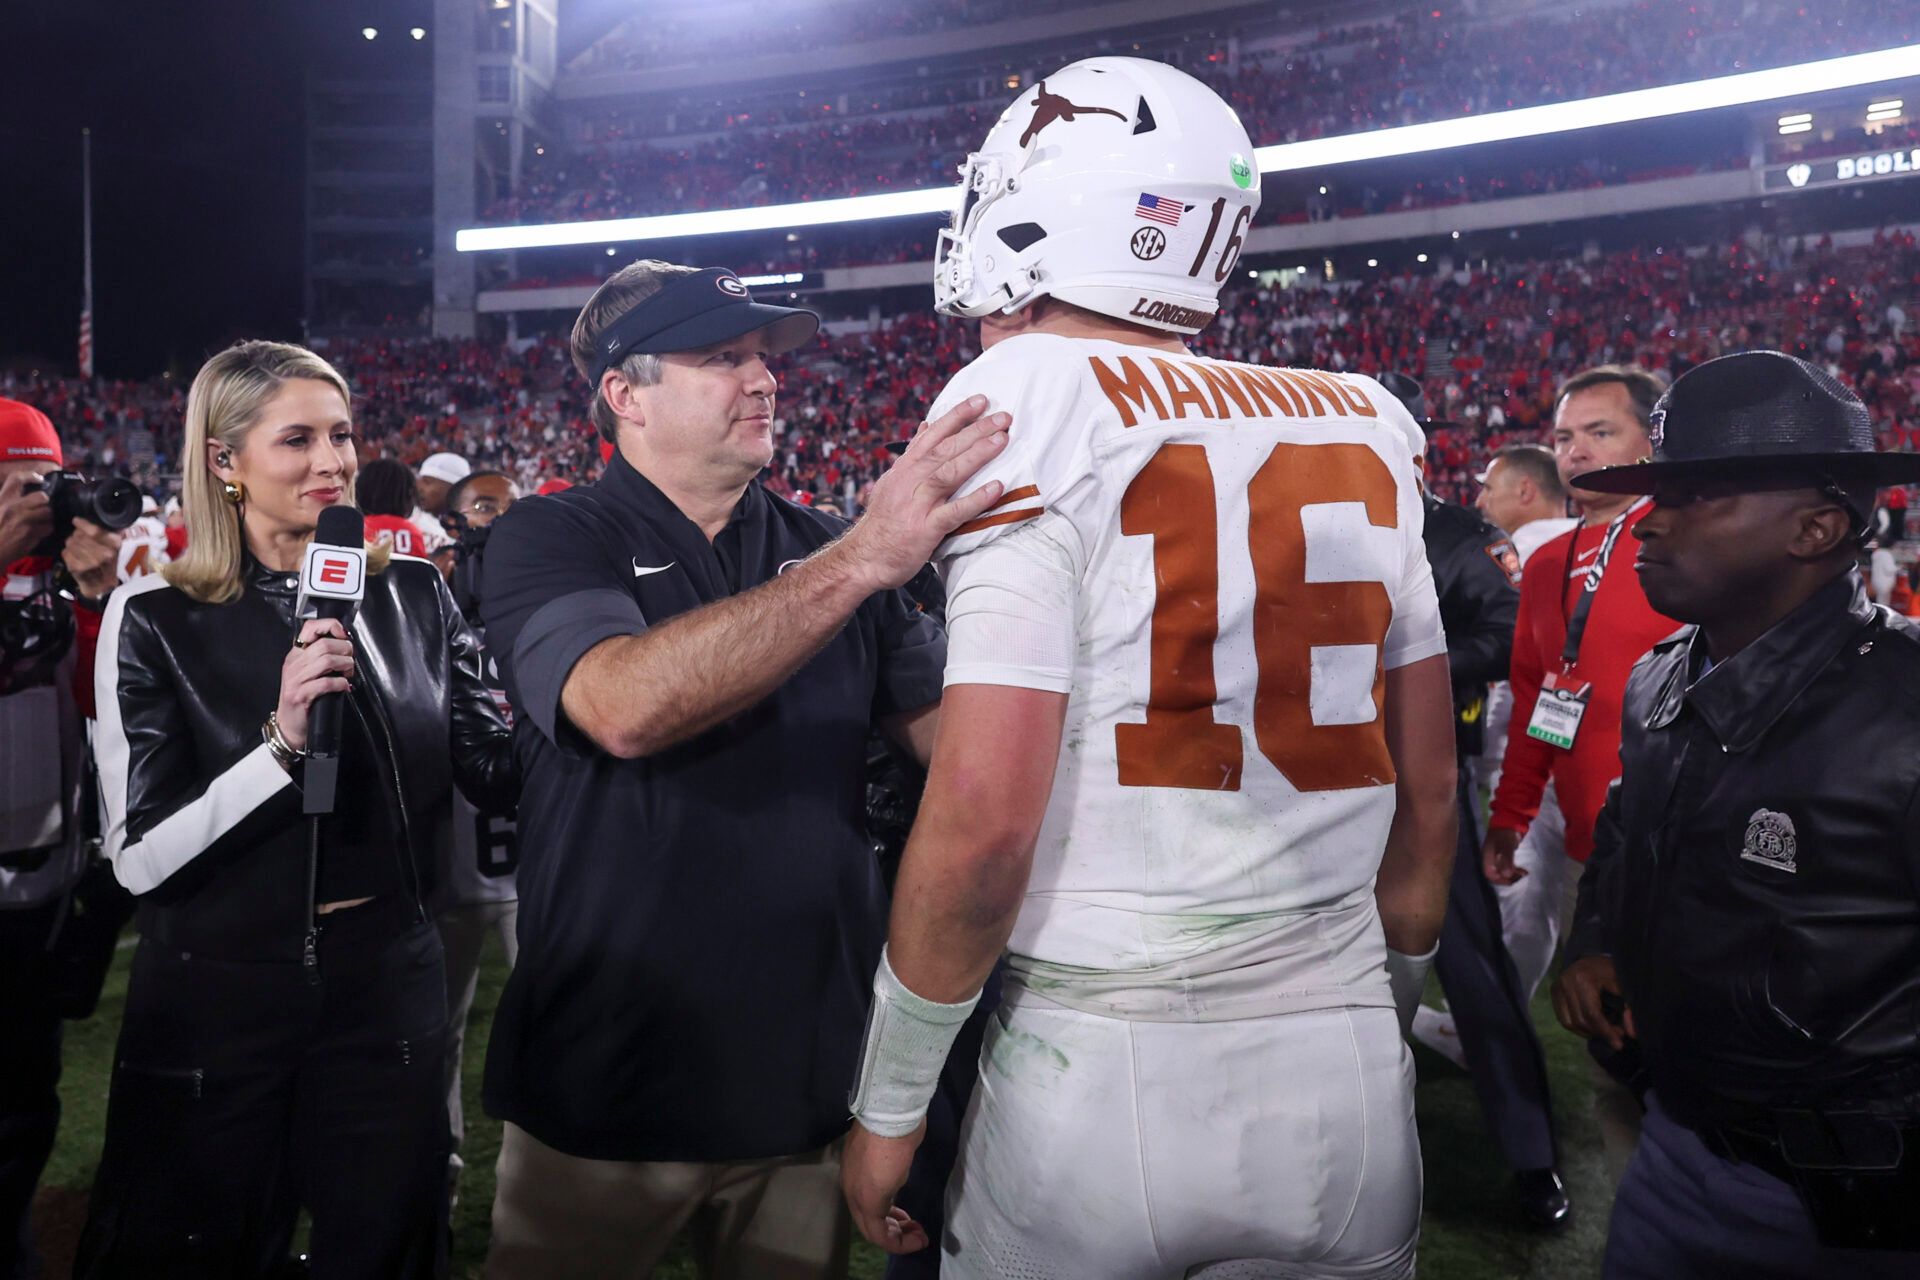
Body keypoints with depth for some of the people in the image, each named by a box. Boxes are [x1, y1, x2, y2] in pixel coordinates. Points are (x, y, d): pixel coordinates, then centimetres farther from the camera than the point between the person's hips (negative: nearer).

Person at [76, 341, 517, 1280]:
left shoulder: (412, 596, 0)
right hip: (214, 1003, -2)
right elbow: (139, 858, -13)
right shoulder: (155, 619, -8)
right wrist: (283, 740, -26)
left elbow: (500, 771, -1)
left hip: (388, 990, 2)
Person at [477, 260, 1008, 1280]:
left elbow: (952, 733, -1)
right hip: (606, 1080, -3)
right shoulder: (550, 540, -6)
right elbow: (626, 708, -27)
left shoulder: (826, 549, 6)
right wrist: (862, 560, -33)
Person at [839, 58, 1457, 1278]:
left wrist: (888, 1104, -5)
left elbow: (983, 818, -18)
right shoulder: (1361, 429, 4)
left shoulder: (1032, 408, -12)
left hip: (1099, 1073, -4)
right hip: (1346, 1074, 5)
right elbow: (1428, 794, 9)